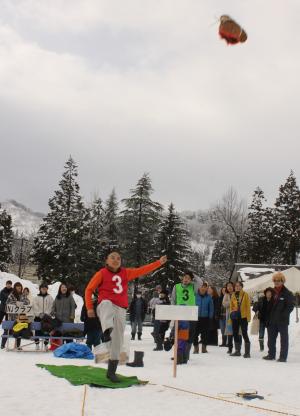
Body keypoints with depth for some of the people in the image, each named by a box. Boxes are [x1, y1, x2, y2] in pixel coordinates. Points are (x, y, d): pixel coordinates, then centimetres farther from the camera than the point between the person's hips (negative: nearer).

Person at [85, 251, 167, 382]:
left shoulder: (125, 273, 16)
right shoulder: (102, 273, 4)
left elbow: (142, 270, 18)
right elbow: (89, 289, 6)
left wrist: (159, 262, 16)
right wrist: (89, 308, -2)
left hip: (120, 309, 5)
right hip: (106, 304, -4)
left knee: (117, 342, 5)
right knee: (108, 304, -42)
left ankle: (111, 372, 17)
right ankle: (107, 331, -73)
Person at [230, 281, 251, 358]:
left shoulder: (245, 294, -3)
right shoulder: (233, 295, 9)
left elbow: (248, 306, -5)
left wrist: (248, 317, -9)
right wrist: (232, 313, 0)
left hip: (243, 317, -5)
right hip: (235, 317, 5)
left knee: (244, 334, -7)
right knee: (235, 333, 10)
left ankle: (247, 352, -1)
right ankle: (237, 351, 22)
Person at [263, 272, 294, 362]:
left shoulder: (287, 293, -7)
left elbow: (290, 306, -9)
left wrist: (283, 315, -18)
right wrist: (268, 316, 9)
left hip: (282, 321, -6)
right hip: (272, 320, 6)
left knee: (284, 339, 1)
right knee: (271, 338, 13)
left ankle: (283, 357, 6)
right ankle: (271, 354, 24)